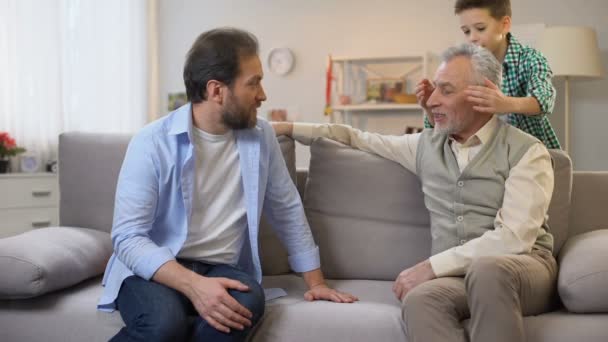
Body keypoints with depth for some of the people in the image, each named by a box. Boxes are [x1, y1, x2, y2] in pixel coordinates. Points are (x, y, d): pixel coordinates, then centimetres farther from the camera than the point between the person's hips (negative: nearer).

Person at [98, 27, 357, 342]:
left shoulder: (260, 135, 4)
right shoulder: (152, 143, -10)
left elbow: (287, 209, 16)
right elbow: (128, 237, -16)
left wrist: (315, 281, 15)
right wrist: (192, 284, -31)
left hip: (223, 269, 4)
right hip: (156, 269, -3)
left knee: (247, 303, -32)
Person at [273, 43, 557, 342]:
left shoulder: (526, 152, -4)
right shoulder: (427, 145, 13)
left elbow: (513, 237, -15)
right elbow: (360, 139, 24)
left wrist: (432, 265, -18)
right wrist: (289, 128, 17)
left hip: (523, 266, -3)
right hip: (457, 273, 3)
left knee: (487, 270, -40)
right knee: (418, 301, -34)